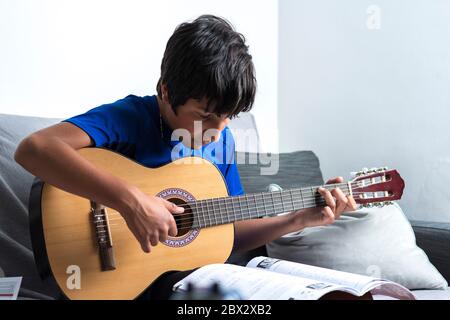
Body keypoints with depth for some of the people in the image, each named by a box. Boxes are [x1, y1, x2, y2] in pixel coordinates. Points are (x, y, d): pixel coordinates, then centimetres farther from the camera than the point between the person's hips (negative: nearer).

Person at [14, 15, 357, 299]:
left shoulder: (222, 138, 3)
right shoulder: (129, 119, -17)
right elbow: (33, 149, -34)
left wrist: (299, 219, -2)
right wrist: (131, 200, -40)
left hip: (192, 275, 6)